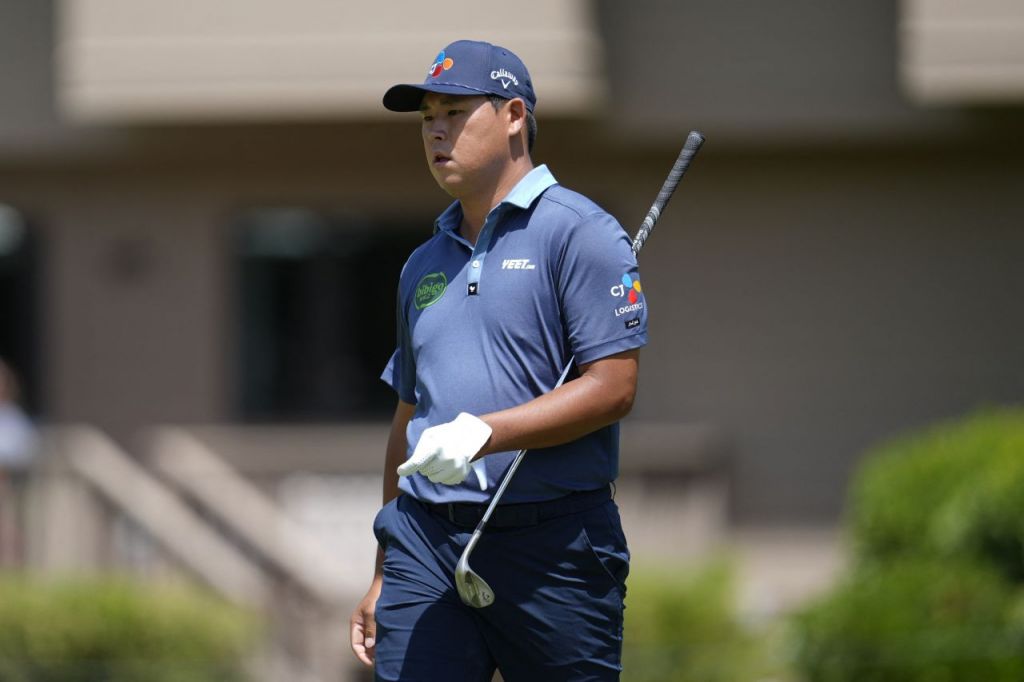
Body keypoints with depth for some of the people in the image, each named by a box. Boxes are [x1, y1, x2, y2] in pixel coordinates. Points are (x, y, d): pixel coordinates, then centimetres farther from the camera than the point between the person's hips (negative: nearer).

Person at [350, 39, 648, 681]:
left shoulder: (580, 232, -2)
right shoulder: (424, 265, 20)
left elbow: (614, 388, -11)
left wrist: (483, 433, -20)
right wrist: (383, 577, 22)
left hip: (551, 546, -5)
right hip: (427, 541, 5)